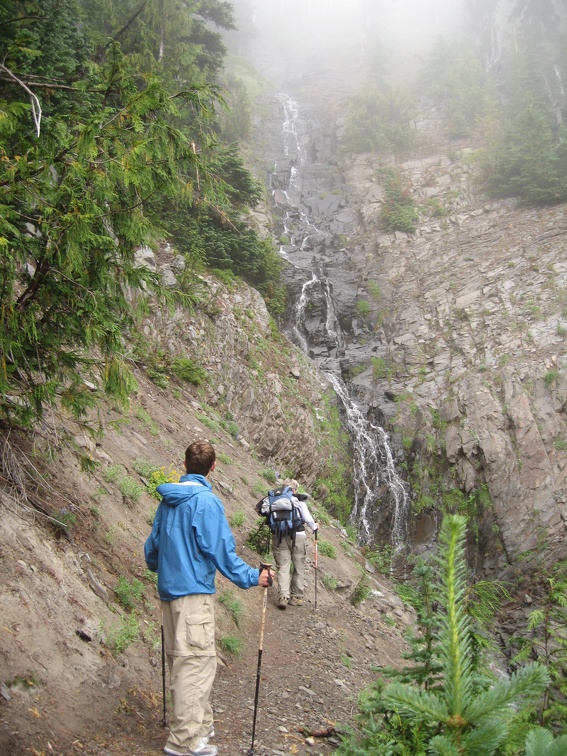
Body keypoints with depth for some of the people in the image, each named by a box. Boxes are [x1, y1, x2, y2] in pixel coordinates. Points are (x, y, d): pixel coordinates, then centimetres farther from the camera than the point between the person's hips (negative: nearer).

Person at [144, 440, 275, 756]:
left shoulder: (169, 500, 10)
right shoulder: (207, 501, -14)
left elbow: (152, 545, 18)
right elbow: (220, 550, -16)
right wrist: (253, 578, -7)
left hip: (169, 589, 9)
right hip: (194, 590, -9)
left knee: (182, 661, 16)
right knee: (196, 662, -3)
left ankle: (201, 724, 30)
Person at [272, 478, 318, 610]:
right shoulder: (299, 500, -1)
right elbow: (308, 518, -3)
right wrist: (314, 527, 17)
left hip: (280, 538, 2)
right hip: (298, 536, -2)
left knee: (283, 568, 1)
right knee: (299, 569, 11)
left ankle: (283, 597, -14)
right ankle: (295, 597, 15)